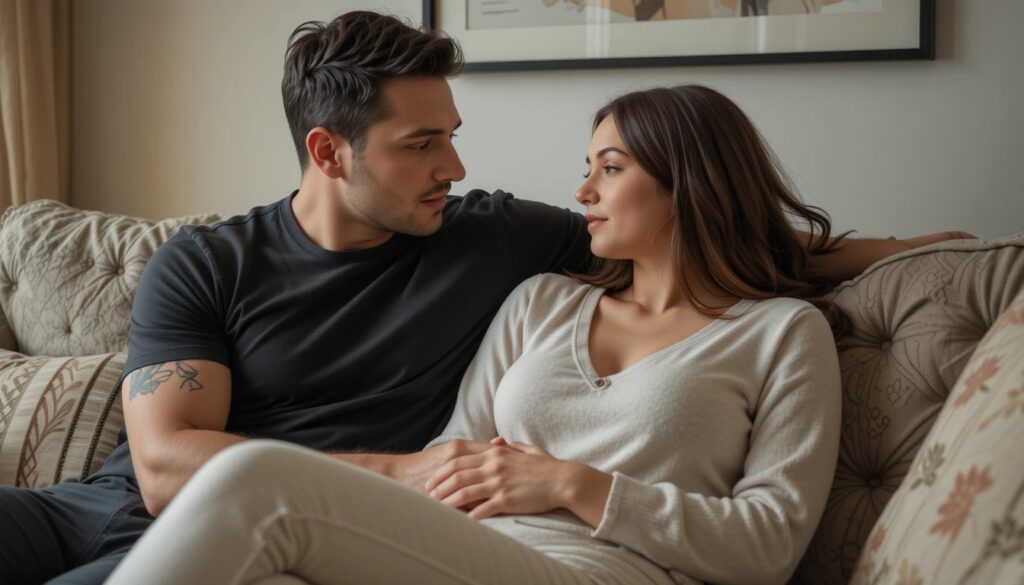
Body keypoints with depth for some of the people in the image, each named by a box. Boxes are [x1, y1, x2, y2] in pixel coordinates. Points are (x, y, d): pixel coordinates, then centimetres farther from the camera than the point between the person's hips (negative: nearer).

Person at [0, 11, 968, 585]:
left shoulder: (492, 238, 7)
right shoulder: (204, 265, 2)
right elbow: (166, 464, -9)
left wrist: (874, 250, 11)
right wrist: (396, 472, -18)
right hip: (110, 505, 2)